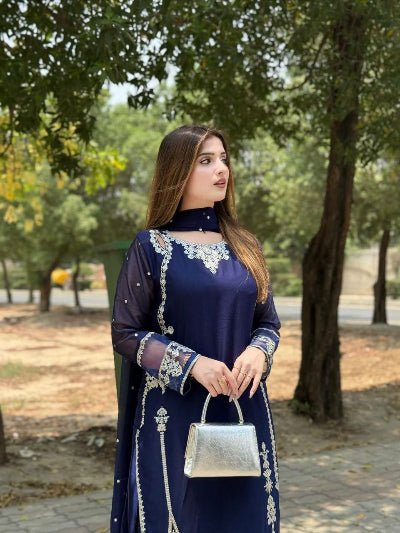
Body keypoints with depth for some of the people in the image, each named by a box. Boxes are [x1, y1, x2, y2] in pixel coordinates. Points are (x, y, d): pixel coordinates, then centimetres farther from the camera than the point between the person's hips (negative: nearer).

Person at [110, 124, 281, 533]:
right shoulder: (150, 247, -5)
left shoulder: (245, 246, 7)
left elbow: (268, 322, 11)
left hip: (243, 410, 4)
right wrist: (191, 364, -18)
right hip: (175, 414, -4)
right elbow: (124, 332, -6)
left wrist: (258, 351, -12)